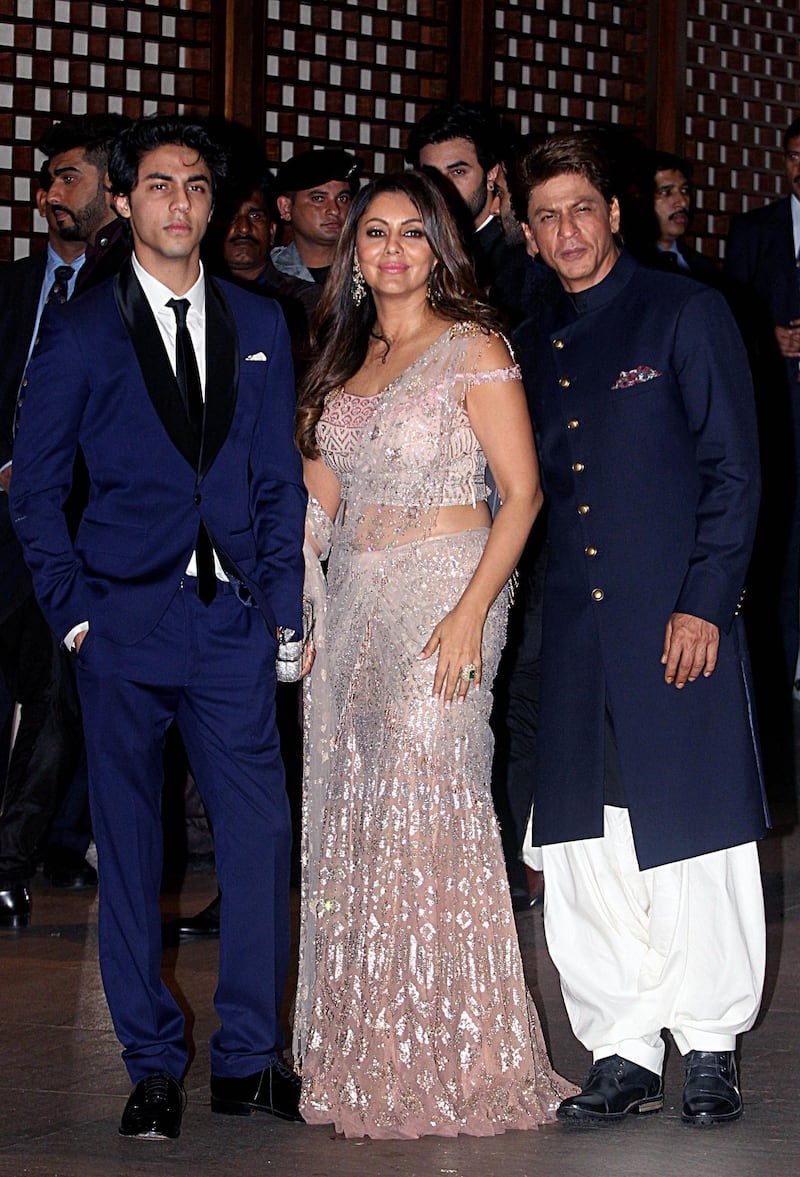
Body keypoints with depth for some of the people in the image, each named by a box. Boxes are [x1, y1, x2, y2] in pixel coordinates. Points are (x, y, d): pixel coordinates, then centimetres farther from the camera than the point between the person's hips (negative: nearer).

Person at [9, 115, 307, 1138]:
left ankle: (249, 1058, 11)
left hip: (233, 624, 2)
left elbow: (279, 479, 13)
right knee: (128, 848, 3)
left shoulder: (257, 325, 11)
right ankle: (151, 1067, 13)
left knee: (260, 837, -2)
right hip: (124, 621, -2)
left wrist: (281, 606, 4)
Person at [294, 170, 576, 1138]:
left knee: (428, 806, -9)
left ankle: (454, 1059, -1)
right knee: (359, 810, 4)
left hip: (442, 596, -6)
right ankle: (369, 1056, 10)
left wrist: (471, 611, -18)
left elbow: (522, 492, -10)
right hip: (355, 601, 6)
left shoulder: (472, 349, -5)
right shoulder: (346, 356, 15)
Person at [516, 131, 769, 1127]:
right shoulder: (534, 347, 16)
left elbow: (733, 470, -4)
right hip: (575, 626, 5)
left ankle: (710, 1047, 13)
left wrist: (705, 602, -12)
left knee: (694, 838, 0)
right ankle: (624, 1054, 10)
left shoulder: (686, 314, 0)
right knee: (586, 851, 2)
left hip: (676, 619, -5)